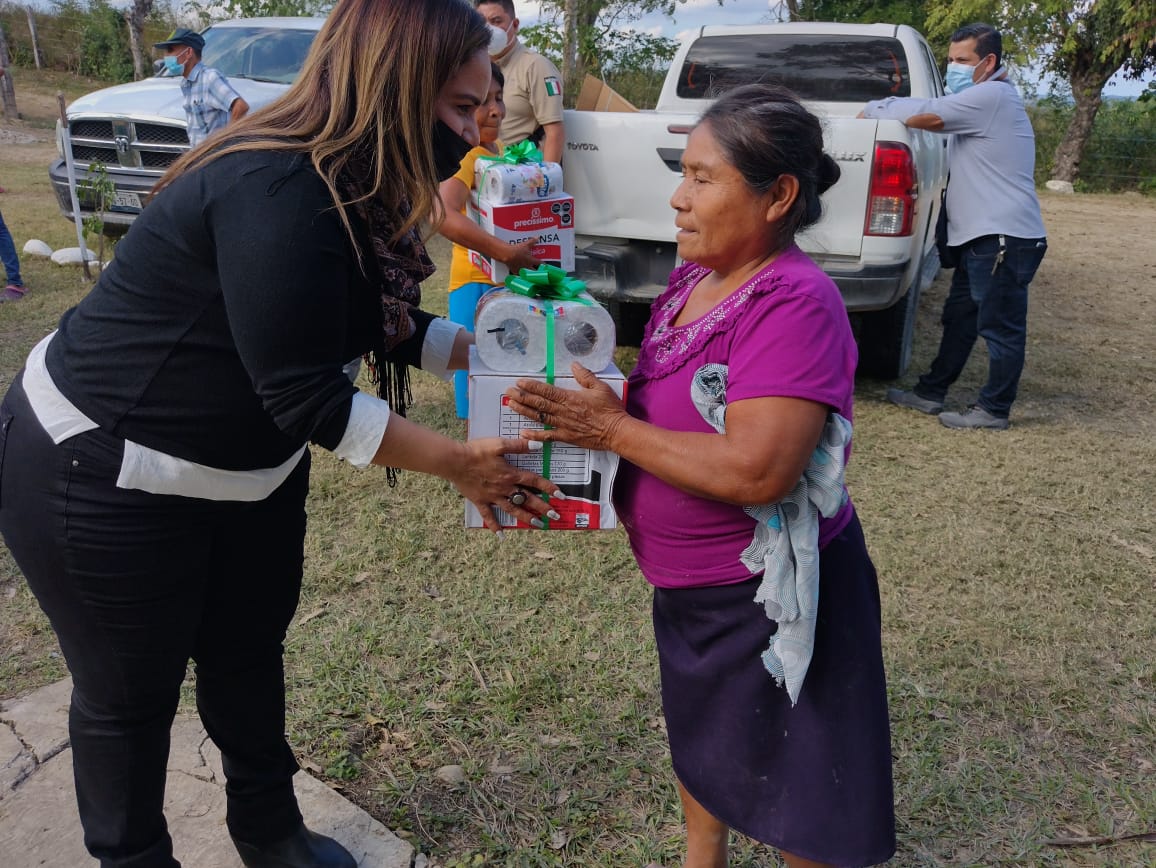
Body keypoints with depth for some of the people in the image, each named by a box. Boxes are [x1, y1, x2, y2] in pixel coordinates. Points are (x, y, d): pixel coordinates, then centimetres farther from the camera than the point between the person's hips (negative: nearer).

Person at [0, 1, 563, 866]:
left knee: (250, 652, 20)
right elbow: (307, 398, -29)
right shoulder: (280, 195, -31)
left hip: (249, 463, 9)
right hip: (105, 478, -9)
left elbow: (383, 325, 10)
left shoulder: (350, 187, -3)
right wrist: (457, 461, -22)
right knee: (132, 694, 11)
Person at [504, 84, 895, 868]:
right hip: (690, 581, 9)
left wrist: (611, 430, -25)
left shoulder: (794, 304, -25)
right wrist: (580, 408, -6)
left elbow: (756, 471, -34)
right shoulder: (695, 277, 1)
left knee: (793, 783, 14)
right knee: (700, 739, 29)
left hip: (768, 592, -9)